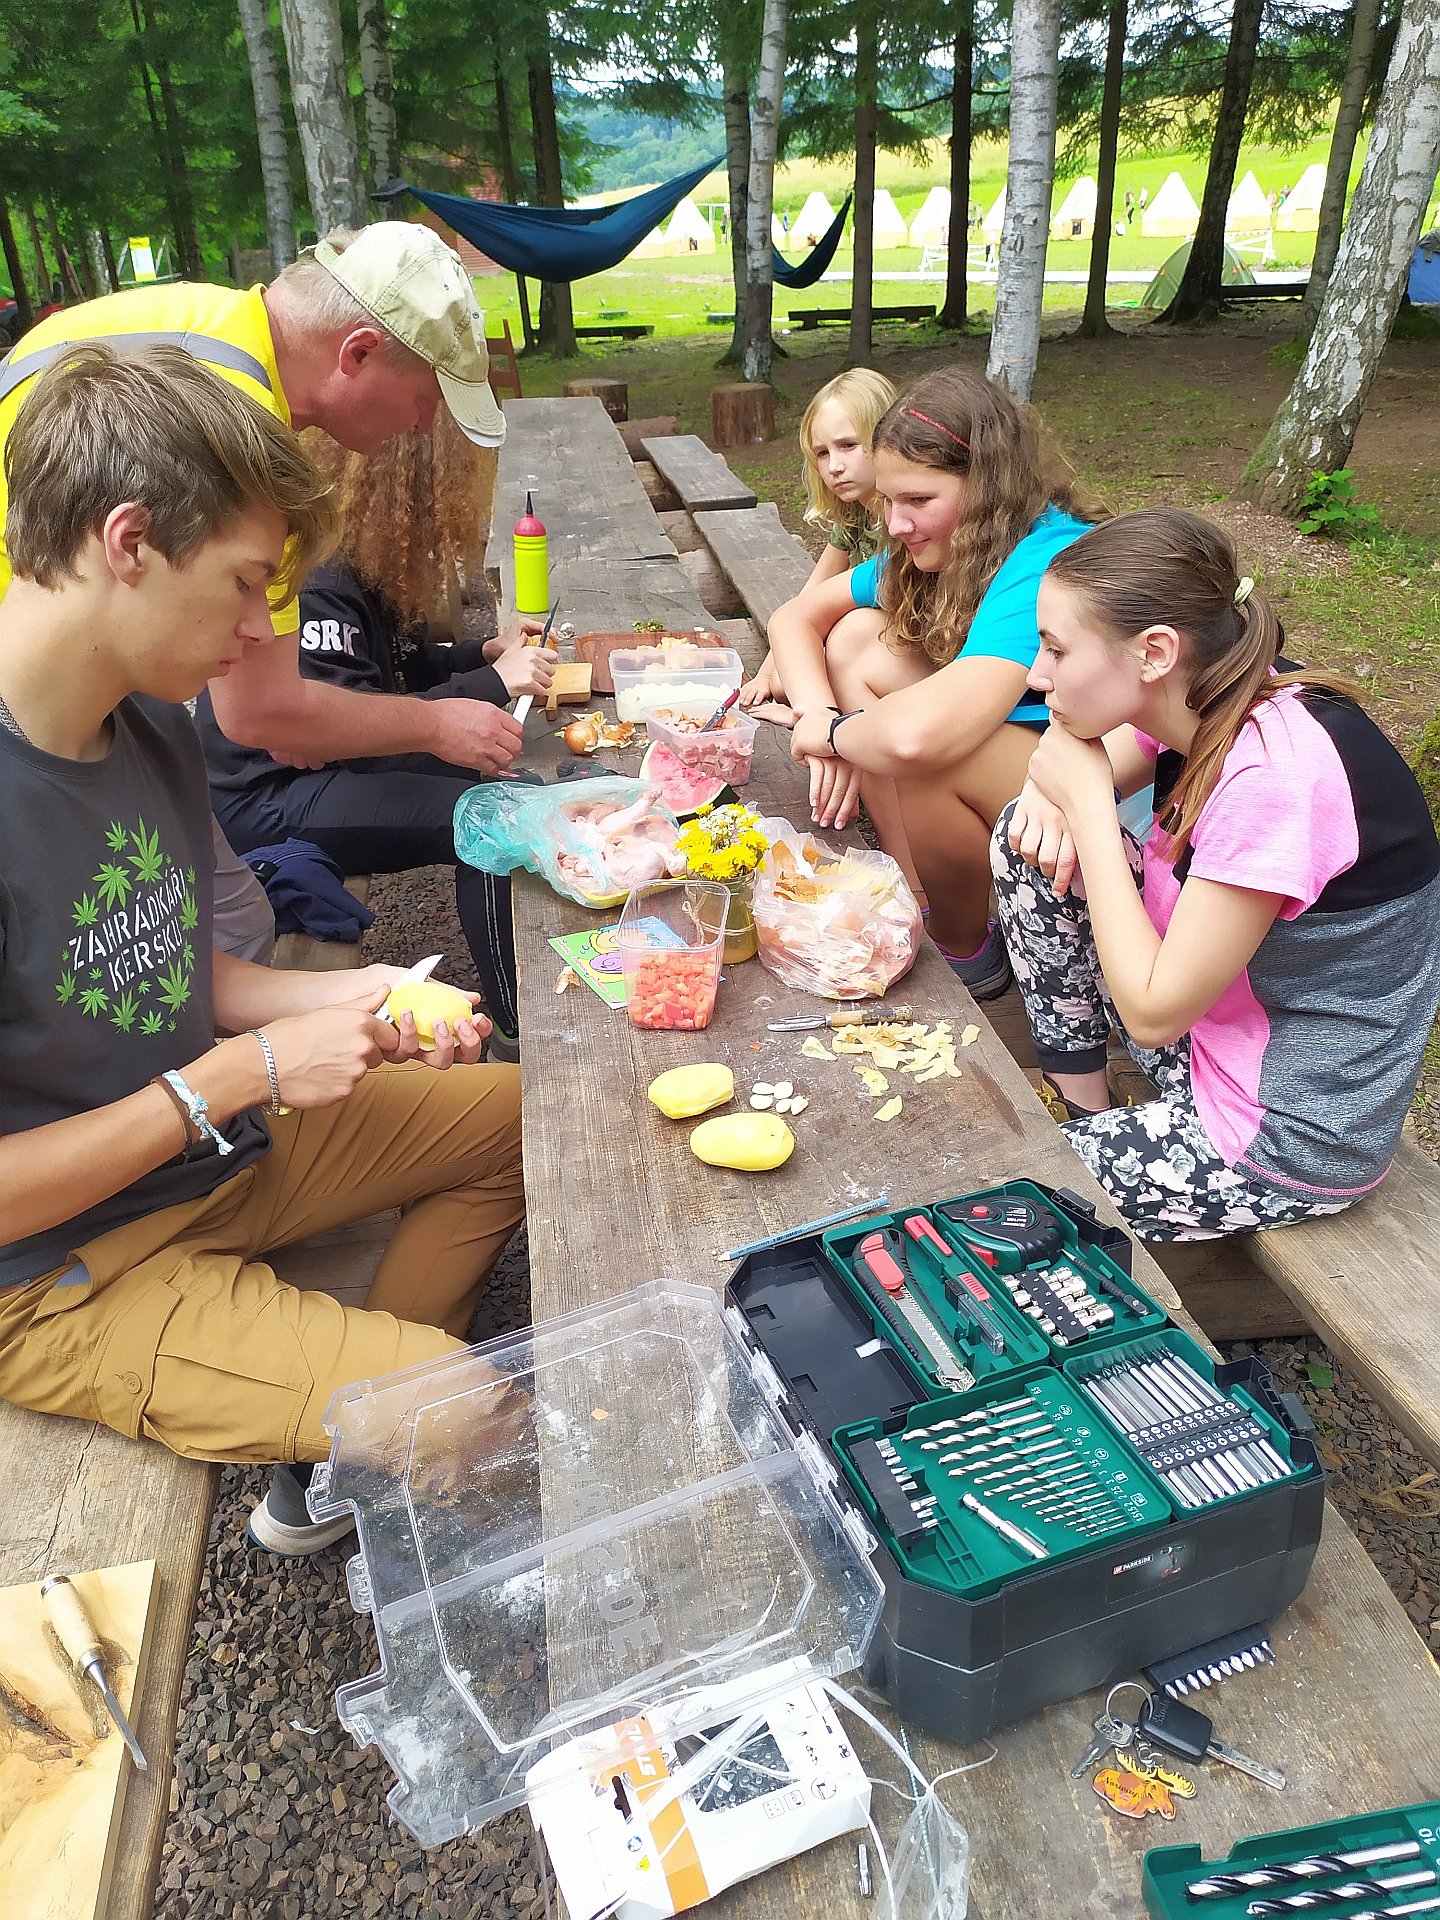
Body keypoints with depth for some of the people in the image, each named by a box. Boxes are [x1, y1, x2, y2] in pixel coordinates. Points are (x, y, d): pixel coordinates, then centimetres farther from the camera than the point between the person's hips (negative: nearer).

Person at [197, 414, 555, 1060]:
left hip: (325, 769, 10)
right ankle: (517, 1035, -14)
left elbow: (399, 669, 20)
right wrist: (493, 682, -26)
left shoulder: (372, 563, 6)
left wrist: (484, 653, 2)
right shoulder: (315, 580, -23)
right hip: (265, 802, -9)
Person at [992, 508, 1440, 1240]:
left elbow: (1152, 1012, -26)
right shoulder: (1206, 699, -9)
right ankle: (1085, 1115, 10)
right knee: (1031, 837, 0)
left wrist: (1087, 798, -23)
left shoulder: (1275, 775, -33)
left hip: (1291, 1136, -8)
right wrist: (1050, 793, -16)